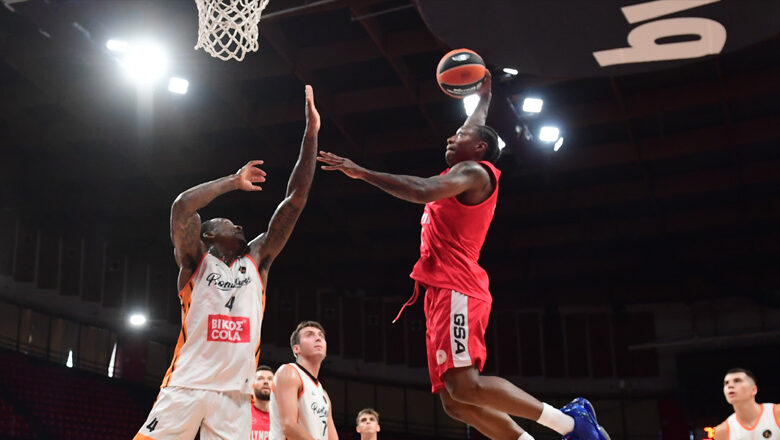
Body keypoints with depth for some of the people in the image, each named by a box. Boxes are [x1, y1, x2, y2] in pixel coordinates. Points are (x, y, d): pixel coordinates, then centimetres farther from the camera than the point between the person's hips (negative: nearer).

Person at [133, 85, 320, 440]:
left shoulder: (256, 260, 17)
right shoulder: (196, 261, 8)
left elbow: (294, 202, 11)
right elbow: (181, 207, -12)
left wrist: (311, 135, 6)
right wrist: (234, 181, -1)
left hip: (235, 394, 3)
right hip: (188, 385, -3)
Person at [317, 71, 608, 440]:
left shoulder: (474, 171, -2)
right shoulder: (465, 174, 25)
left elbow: (422, 191, -21)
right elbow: (475, 127, 47)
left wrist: (361, 172, -19)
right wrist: (483, 97, 56)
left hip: (456, 291, -9)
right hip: (442, 292, 10)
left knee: (463, 386, -22)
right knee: (454, 401, 0)